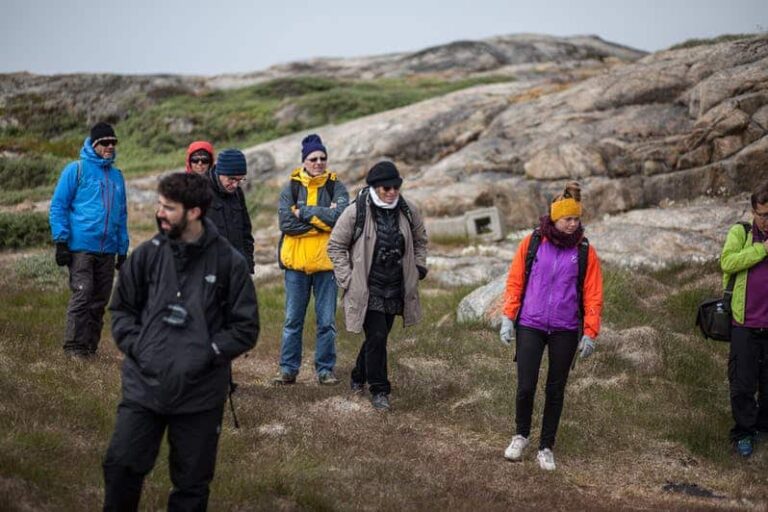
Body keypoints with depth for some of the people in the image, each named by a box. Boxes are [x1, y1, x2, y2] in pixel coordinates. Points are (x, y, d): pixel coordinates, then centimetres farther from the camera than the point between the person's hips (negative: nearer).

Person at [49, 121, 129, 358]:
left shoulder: (117, 175, 16)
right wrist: (61, 241, -10)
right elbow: (58, 206, -3)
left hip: (107, 251, 6)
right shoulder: (76, 170, -1)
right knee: (82, 296, -12)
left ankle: (90, 346, 16)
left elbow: (122, 215, 20)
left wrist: (123, 250, 16)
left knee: (100, 301, 8)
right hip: (81, 247, -6)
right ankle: (74, 347, -5)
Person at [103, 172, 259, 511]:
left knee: (192, 483, 9)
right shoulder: (147, 255, 0)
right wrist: (135, 346, -5)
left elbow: (246, 328, -3)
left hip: (200, 393, -2)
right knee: (121, 464, -2)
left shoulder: (229, 263, -7)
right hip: (143, 385, 2)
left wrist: (207, 353, -14)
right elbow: (121, 308, 11)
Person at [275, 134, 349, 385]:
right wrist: (322, 219, -14)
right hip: (296, 262, 0)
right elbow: (285, 223, -10)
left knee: (327, 321, 6)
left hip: (326, 261, 0)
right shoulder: (291, 188, 2)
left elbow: (340, 215, -17)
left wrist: (304, 212, -15)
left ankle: (325, 369, 16)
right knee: (292, 320, 7)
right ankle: (288, 369, 16)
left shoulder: (336, 187, 2)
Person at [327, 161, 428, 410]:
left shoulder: (408, 211, 0)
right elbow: (335, 246, -2)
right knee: (377, 337, -12)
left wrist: (419, 268, 10)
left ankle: (359, 376, 37)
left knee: (378, 337, 14)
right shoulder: (356, 212, -12)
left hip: (395, 288, 5)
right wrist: (346, 278, -7)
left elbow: (420, 240, 20)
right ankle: (379, 390, 1)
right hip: (367, 289, -5)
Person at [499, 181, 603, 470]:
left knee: (555, 391, 7)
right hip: (530, 326, -1)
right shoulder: (532, 242, -2)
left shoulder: (584, 251, -1)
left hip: (565, 331, 1)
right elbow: (515, 281, 3)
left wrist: (590, 333, -3)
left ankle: (546, 448, 22)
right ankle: (521, 436, 21)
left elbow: (593, 295, 2)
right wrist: (508, 318, -2)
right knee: (526, 387, -6)